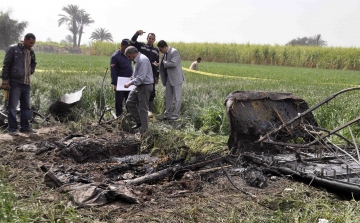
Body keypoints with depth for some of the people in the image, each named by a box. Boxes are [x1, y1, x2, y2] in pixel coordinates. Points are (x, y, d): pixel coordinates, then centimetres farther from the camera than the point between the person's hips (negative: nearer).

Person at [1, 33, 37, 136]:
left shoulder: (31, 52, 12)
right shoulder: (13, 49, -7)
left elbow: (33, 63, 31)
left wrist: (31, 71, 12)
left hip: (26, 83, 7)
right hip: (15, 83, -7)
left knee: (26, 106, 11)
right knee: (12, 106, -3)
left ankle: (25, 127, 20)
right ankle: (12, 129, 2)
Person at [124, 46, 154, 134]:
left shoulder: (142, 60, -20)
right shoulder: (137, 60, 12)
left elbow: (141, 78, -24)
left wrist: (130, 83, -18)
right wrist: (133, 77, 9)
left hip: (145, 86, -10)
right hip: (138, 86, 10)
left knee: (143, 108, -2)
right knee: (129, 103, 13)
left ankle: (143, 130, 9)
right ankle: (139, 122, 25)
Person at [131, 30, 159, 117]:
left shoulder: (156, 50, 16)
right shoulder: (141, 46, 7)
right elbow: (132, 42, -10)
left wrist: (157, 76, 15)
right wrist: (137, 33, -27)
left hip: (151, 75, 2)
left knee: (151, 93, 0)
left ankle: (150, 110, 5)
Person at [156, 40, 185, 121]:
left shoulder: (174, 52, -15)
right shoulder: (165, 54, 10)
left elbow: (173, 63, -27)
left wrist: (165, 63, -13)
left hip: (176, 78, -8)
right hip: (169, 78, 9)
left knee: (177, 98, 0)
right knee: (168, 97, 12)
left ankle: (175, 115, 7)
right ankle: (167, 114, 20)